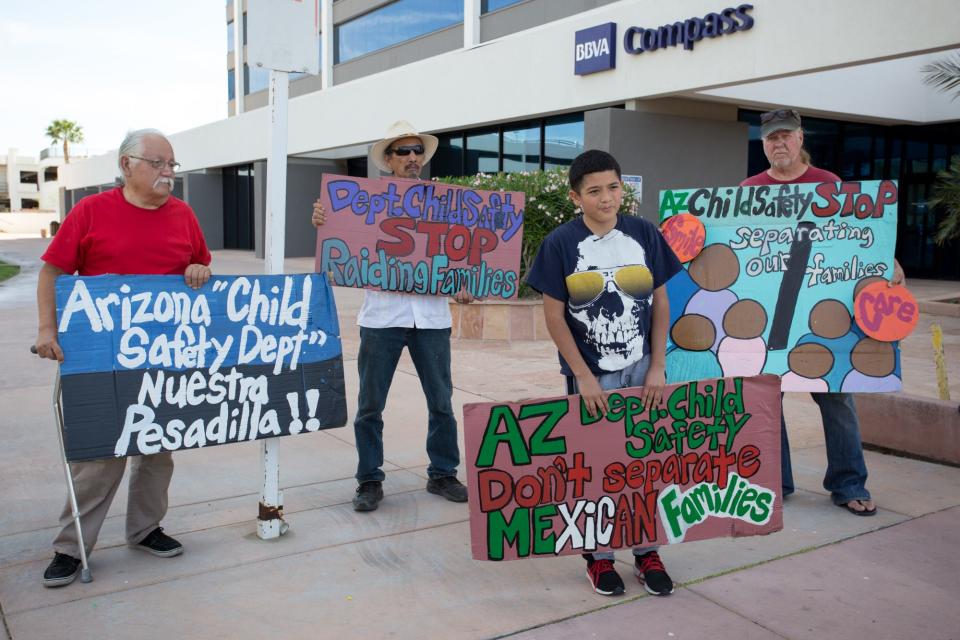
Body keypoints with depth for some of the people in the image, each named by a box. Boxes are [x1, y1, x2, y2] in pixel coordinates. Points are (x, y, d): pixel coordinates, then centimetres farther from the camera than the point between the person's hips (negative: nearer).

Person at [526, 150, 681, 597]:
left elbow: (661, 303, 4)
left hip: (642, 372, 3)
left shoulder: (644, 234, -1)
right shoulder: (560, 243, -9)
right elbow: (554, 316, -7)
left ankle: (646, 552, 27)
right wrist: (584, 376, -11)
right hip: (591, 376, -2)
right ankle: (598, 555, 25)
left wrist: (658, 367, -2)